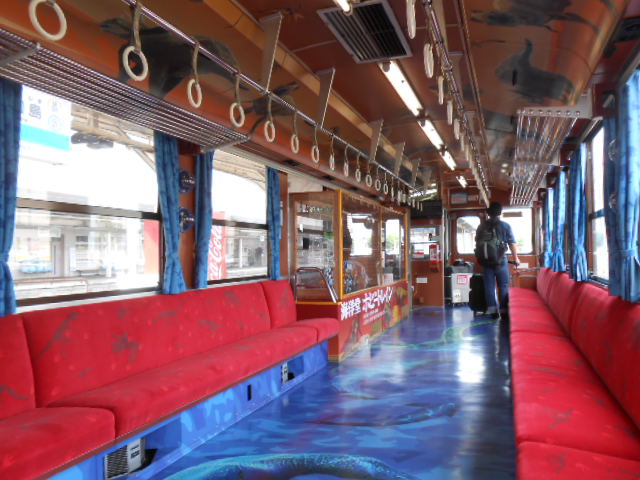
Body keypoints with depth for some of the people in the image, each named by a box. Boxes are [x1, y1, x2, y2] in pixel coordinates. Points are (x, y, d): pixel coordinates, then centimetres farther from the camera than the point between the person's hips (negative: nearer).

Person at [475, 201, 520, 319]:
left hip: (485, 261, 3)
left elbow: (477, 243, 11)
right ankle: (504, 310, 6)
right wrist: (516, 258, 10)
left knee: (489, 285, 7)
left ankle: (492, 309, 7)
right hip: (500, 261, -2)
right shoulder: (505, 226, -5)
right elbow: (512, 244, -3)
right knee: (503, 286, 7)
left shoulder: (481, 226, 4)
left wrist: (479, 258, 23)